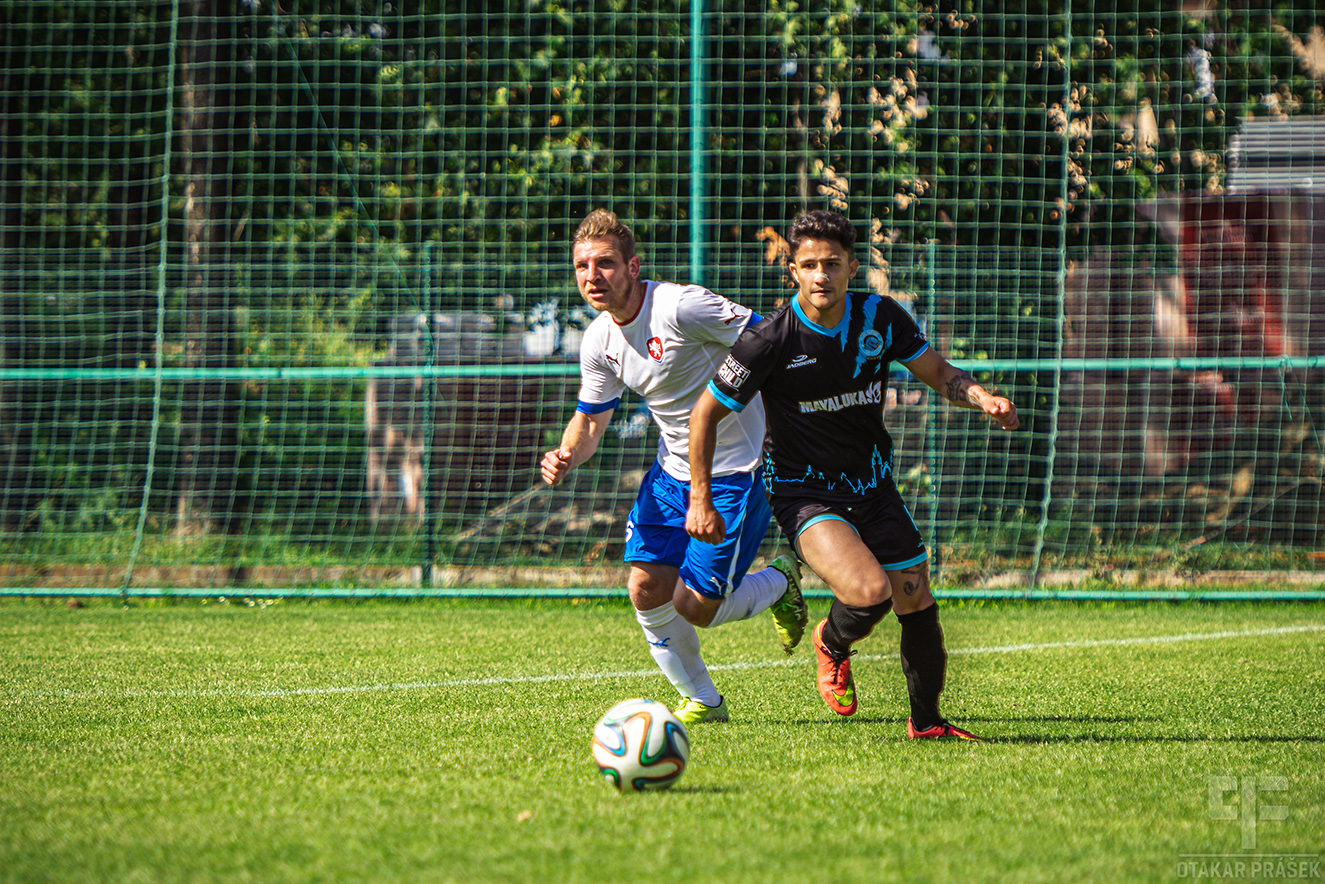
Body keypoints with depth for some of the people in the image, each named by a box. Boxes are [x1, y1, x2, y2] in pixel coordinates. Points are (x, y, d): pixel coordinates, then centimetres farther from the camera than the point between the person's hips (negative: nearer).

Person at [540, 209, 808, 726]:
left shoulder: (681, 307, -23)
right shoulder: (598, 341, 0)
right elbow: (591, 418, 14)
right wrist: (565, 458, -8)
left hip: (735, 470, -7)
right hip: (672, 470, 7)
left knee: (695, 606, -9)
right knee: (647, 591, -5)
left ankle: (780, 582, 22)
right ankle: (701, 700, 17)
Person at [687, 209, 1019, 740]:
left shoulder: (880, 317, -7)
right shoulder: (770, 341, -18)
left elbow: (937, 372, 8)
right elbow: (707, 412, -8)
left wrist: (982, 399, -14)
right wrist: (700, 501, -6)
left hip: (872, 485, 5)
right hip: (803, 492, -5)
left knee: (917, 603, 3)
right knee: (870, 593, -25)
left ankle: (926, 721, 24)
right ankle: (833, 643, 11)